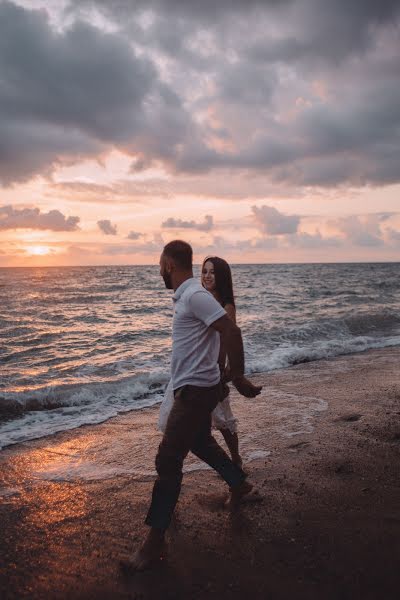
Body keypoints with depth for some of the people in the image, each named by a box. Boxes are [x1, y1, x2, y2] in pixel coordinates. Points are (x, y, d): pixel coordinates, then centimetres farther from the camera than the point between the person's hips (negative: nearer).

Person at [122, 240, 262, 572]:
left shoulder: (194, 296, -21)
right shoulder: (186, 295, 10)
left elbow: (231, 332, -27)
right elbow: (224, 331, 19)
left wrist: (239, 379, -20)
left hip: (195, 391, -11)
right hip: (193, 387, 11)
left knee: (167, 460, -7)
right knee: (200, 441, 29)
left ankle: (155, 540, 3)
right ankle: (240, 484, 48)